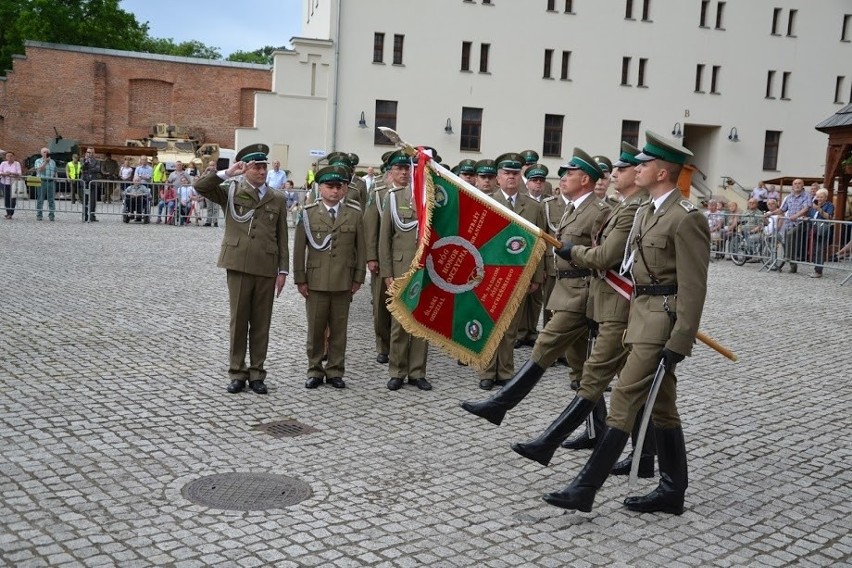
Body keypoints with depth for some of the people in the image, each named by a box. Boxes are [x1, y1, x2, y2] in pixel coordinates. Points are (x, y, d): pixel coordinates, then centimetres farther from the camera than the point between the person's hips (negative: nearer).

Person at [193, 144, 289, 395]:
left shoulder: (277, 200, 9)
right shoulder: (231, 192, 5)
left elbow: (282, 238, 9)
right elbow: (200, 186, -5)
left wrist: (283, 270, 3)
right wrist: (227, 173, -13)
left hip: (266, 268, 2)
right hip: (239, 265, -1)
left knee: (261, 322, 7)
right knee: (238, 320, 4)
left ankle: (257, 373, 16)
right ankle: (237, 373, 14)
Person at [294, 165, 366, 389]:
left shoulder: (355, 214, 4)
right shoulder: (308, 213, 1)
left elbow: (361, 248, 6)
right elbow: (299, 248, 2)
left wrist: (358, 278, 3)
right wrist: (300, 279, -1)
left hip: (344, 283, 1)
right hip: (316, 282, -1)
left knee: (339, 329, 7)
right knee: (315, 329, 6)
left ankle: (335, 371, 19)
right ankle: (315, 371, 19)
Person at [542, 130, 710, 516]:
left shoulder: (686, 218, -15)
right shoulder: (648, 211, 14)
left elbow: (692, 288, -17)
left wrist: (678, 343, -19)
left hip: (662, 320, -10)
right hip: (644, 313, 10)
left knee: (625, 398, -9)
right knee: (662, 407, 14)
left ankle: (585, 488, -5)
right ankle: (672, 491, 24)